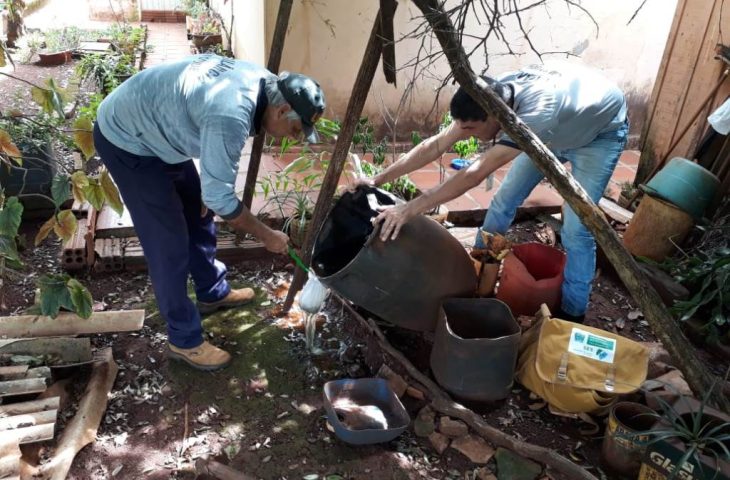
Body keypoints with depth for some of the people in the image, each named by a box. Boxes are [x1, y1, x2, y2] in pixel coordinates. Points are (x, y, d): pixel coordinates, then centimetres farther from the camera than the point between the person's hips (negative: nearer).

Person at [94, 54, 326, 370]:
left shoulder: (259, 80, -7)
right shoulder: (231, 115, -36)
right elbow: (220, 198, -28)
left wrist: (211, 191, 5)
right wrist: (266, 235, -17)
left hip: (156, 128, 10)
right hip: (126, 139, -9)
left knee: (197, 212, 18)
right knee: (169, 242, -6)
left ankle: (212, 292, 38)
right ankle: (184, 340, 9)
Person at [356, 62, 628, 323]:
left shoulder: (535, 114, -46)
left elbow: (475, 174, -50)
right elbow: (435, 145, -22)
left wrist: (410, 210, -52)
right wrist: (378, 179, -24)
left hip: (601, 131, -6)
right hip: (557, 129, 6)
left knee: (576, 229, -12)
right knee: (505, 199, 3)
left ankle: (572, 314, 5)